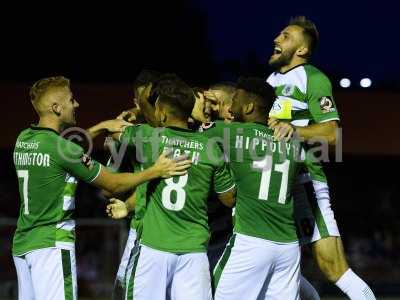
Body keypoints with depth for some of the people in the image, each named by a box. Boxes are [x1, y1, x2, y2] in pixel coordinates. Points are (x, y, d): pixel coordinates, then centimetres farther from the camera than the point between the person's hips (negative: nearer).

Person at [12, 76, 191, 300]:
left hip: (21, 243, 9)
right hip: (52, 243, -9)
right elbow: (113, 184, -8)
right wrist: (156, 172, -4)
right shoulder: (62, 149, -14)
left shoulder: (24, 140, 9)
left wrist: (103, 126, 26)